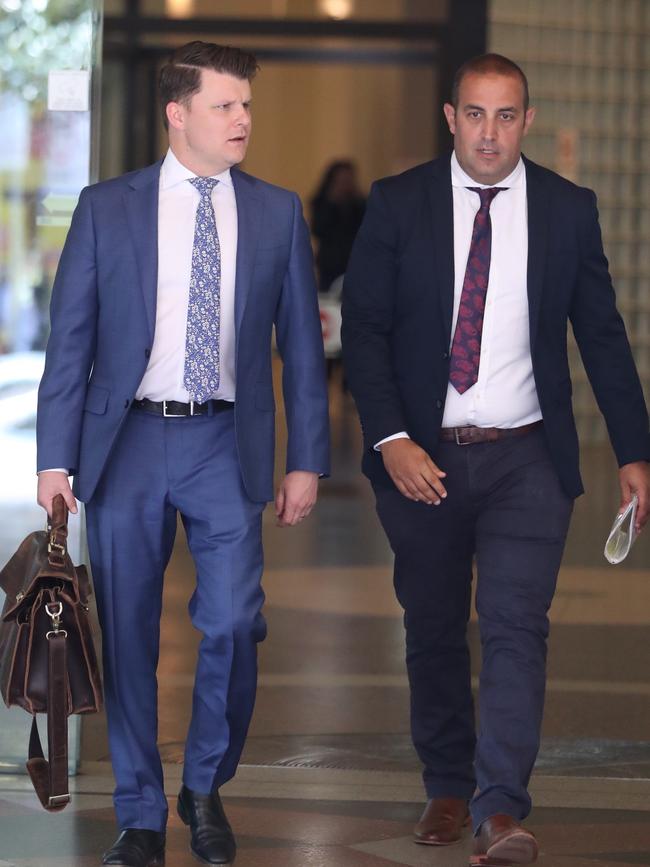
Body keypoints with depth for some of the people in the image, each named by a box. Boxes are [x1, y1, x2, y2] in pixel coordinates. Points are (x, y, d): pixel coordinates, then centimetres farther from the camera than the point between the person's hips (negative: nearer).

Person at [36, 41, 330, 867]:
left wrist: (307, 459, 3)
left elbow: (301, 343, 8)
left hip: (224, 445, 0)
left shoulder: (276, 213, 7)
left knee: (233, 623, -11)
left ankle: (206, 786, 14)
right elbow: (70, 339, 3)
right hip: (127, 441, 0)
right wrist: (55, 457, -4)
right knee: (127, 636, 4)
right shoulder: (107, 208, 3)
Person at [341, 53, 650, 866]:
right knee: (433, 631, 11)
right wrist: (390, 440, -14)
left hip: (527, 460, -1)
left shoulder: (567, 210, 2)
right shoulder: (398, 204, -1)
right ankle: (447, 787, 27)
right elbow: (363, 329, -2)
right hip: (422, 457, 1)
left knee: (515, 627, -13)